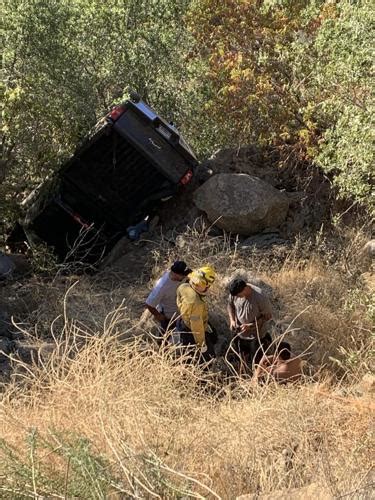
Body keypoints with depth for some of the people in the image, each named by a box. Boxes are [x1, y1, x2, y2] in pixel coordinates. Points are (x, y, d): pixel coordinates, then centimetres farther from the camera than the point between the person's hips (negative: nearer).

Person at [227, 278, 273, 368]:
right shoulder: (235, 292, -17)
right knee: (245, 362, 24)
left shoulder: (259, 297, -31)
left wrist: (250, 326, -25)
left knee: (256, 363, 10)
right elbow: (230, 304, 5)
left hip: (256, 336, -5)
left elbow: (268, 315, -18)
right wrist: (232, 320, -11)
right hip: (240, 334, 5)